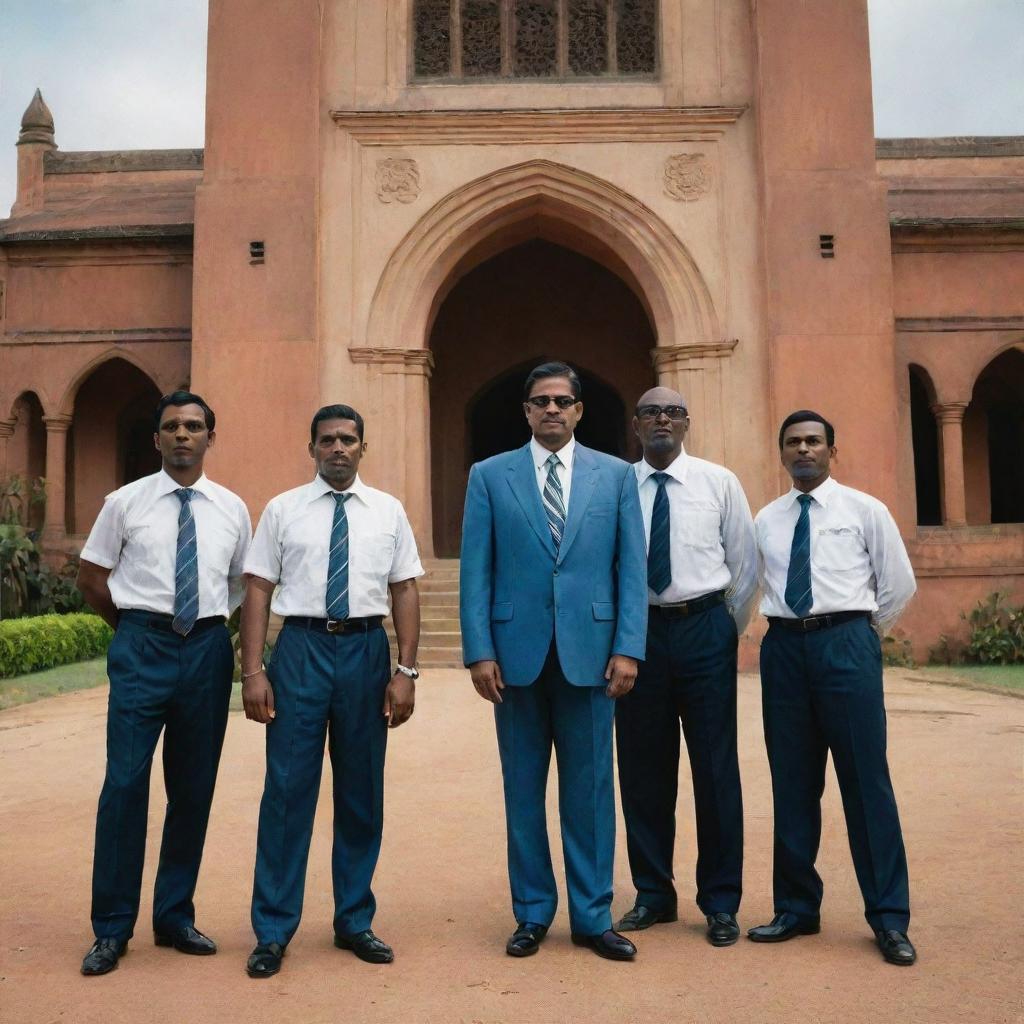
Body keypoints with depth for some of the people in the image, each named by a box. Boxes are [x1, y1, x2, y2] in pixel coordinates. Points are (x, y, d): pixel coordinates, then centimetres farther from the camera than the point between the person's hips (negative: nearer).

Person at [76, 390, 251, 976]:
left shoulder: (232, 509, 7)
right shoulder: (126, 502, 2)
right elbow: (91, 578, 9)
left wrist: (215, 627, 9)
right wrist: (137, 629, 7)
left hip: (207, 649, 2)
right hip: (142, 647, -2)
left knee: (195, 789, 8)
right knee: (125, 784, -3)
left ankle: (176, 917, 23)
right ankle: (112, 928, 11)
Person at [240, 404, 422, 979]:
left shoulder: (388, 512, 7)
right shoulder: (283, 510, 4)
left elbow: (405, 591, 4)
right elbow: (258, 589, 1)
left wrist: (406, 669, -4)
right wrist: (253, 671, -7)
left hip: (366, 649, 2)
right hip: (301, 647, -1)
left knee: (362, 792, 10)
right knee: (288, 789, -1)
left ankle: (355, 922, 25)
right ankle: (274, 931, 14)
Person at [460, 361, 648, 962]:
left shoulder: (616, 475, 7)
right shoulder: (489, 476, 6)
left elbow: (633, 568, 4)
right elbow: (476, 572, 2)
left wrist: (629, 647, -5)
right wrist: (479, 651, -5)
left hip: (590, 652, 0)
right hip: (517, 652, 0)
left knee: (591, 787, 6)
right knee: (524, 789, 9)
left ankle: (593, 917, 21)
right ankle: (532, 914, 24)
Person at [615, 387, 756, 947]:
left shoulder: (719, 482, 3)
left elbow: (745, 565, 8)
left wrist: (729, 629, 9)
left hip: (704, 630, -1)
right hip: (638, 631, 1)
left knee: (715, 767, 3)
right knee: (642, 769, 8)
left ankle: (720, 902, 17)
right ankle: (653, 894, 25)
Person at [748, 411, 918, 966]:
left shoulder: (864, 510, 4)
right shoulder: (765, 520, 12)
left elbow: (899, 583, 7)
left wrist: (862, 631, 10)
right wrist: (783, 629, 11)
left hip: (845, 642, -3)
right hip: (784, 646, 3)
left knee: (866, 780, -2)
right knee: (792, 782, 8)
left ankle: (889, 918, 8)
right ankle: (797, 907, 20)